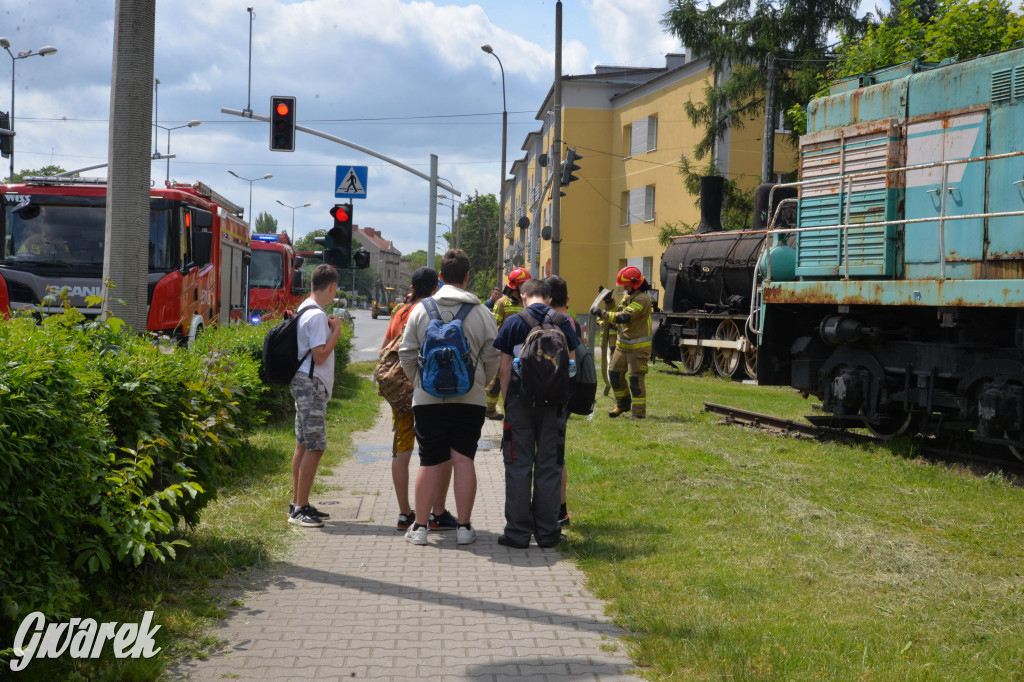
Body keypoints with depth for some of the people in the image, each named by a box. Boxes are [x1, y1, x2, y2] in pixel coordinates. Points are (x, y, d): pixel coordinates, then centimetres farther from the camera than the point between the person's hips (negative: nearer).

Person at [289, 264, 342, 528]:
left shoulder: (303, 310, 14)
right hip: (311, 384, -11)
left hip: (303, 384, 11)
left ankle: (297, 504, 19)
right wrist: (336, 331, -10)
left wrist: (329, 328, 15)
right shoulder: (317, 316, -17)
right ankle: (300, 509, -9)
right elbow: (320, 355, -21)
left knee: (303, 444, 14)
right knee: (315, 446, -10)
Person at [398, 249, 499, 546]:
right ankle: (464, 527, 7)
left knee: (429, 462, 6)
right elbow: (492, 358, 3)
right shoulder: (481, 312, 0)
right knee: (464, 460, 4)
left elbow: (407, 354, 4)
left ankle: (419, 526, 11)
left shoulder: (421, 310, 1)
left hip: (428, 399, 0)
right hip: (470, 399, 0)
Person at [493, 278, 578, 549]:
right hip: (554, 403, 2)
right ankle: (547, 531, 10)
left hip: (521, 401, -1)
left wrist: (506, 400, 6)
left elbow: (504, 369, -3)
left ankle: (518, 531, 5)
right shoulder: (562, 322, 3)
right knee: (549, 467, 7)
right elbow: (571, 365, 4)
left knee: (519, 466, 4)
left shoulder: (514, 323, -1)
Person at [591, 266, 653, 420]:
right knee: (614, 373, 9)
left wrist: (602, 314, -30)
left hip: (638, 347, -9)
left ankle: (639, 411, 1)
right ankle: (623, 404, 25)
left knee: (636, 378, -7)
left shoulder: (642, 299, -19)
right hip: (623, 345, 9)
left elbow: (624, 317, -29)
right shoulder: (627, 296, 11)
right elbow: (619, 312, 24)